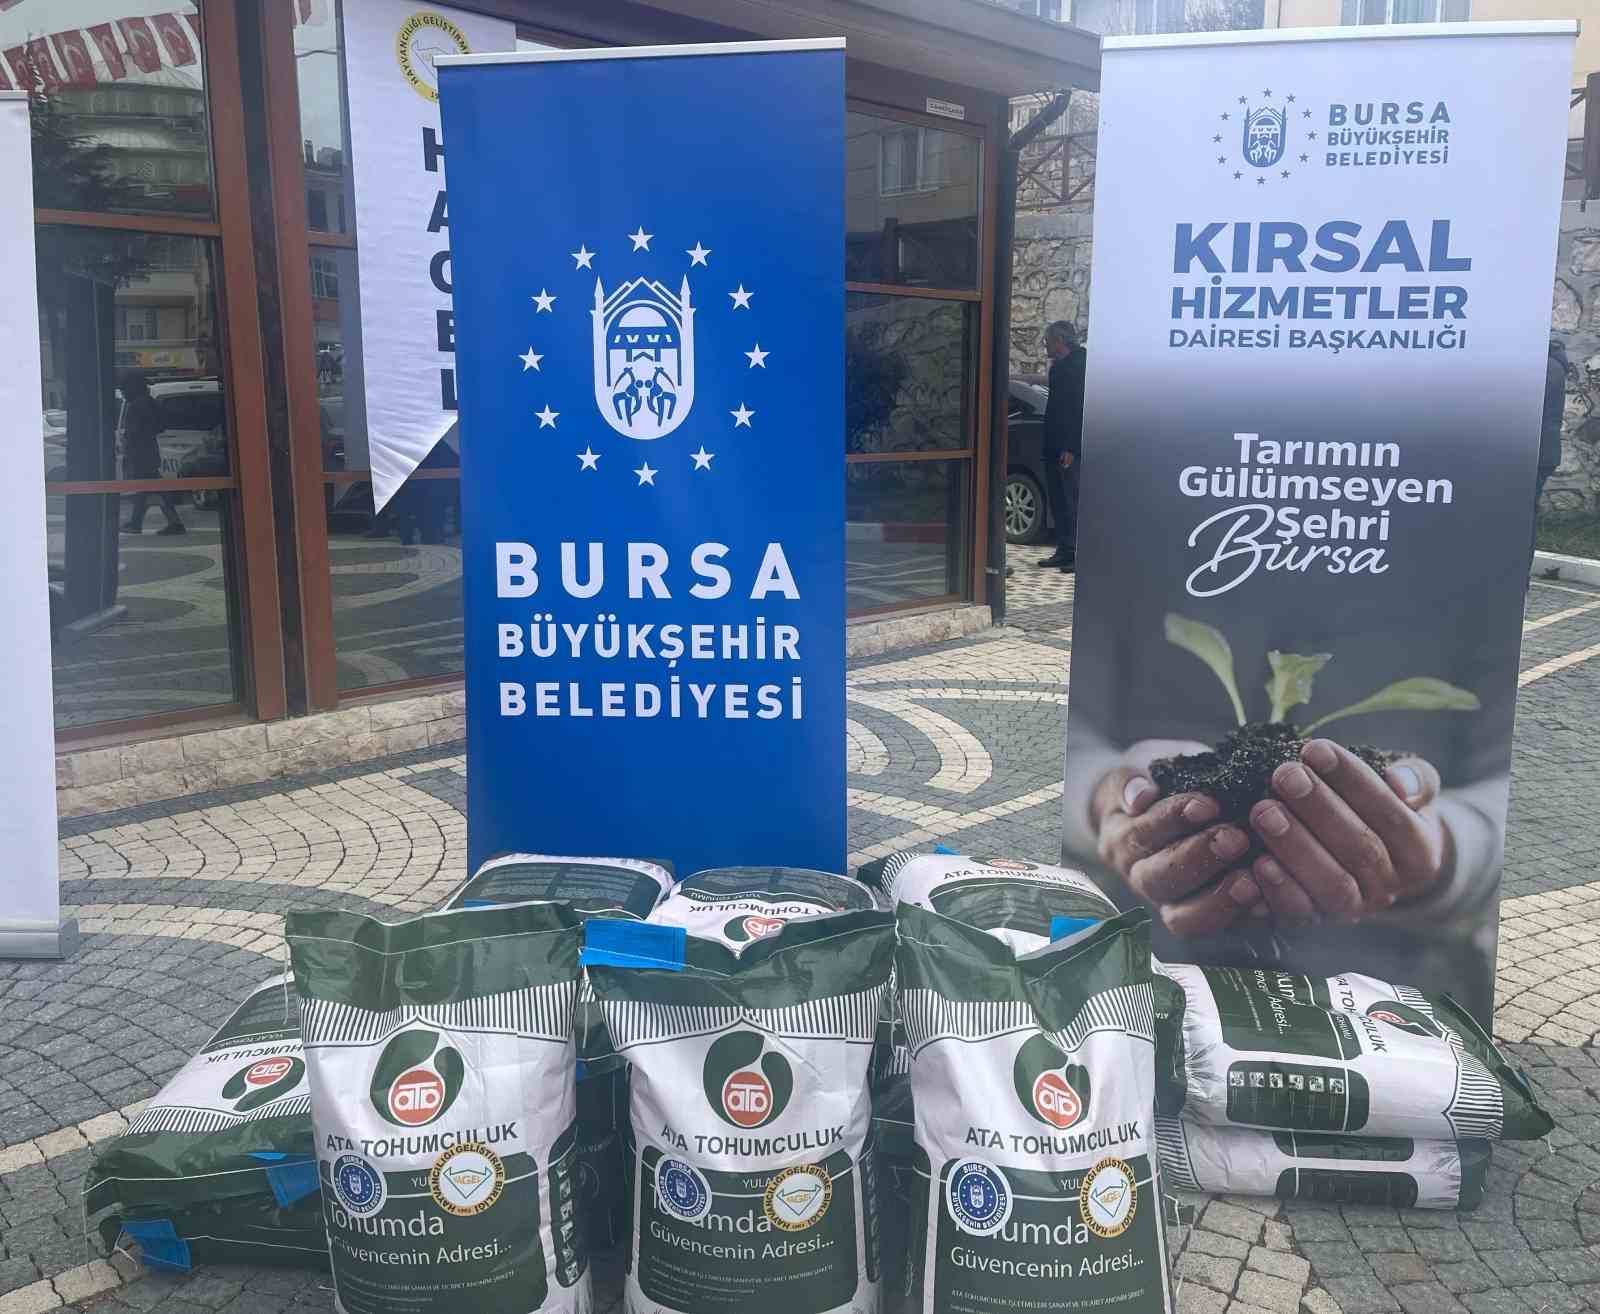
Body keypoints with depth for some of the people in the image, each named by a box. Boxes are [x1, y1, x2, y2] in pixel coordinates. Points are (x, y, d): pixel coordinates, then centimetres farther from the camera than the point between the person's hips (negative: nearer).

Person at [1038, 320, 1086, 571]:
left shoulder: (1079, 365, -11)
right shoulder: (1059, 367, 18)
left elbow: (1080, 408, -18)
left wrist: (1071, 448, -22)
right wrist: (1050, 446, 16)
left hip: (1070, 450, -10)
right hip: (1055, 448, 10)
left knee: (1073, 502, -7)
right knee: (1058, 502, 10)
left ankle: (1078, 553, -4)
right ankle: (1064, 551, 16)